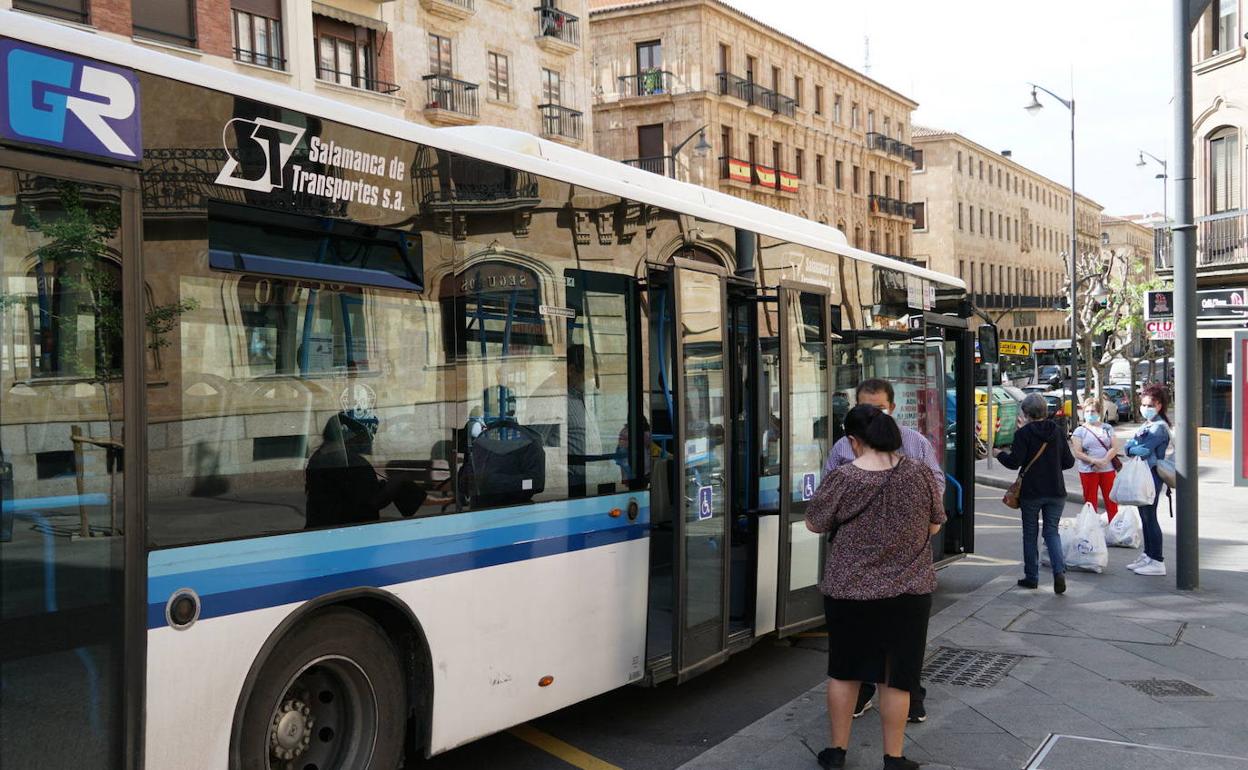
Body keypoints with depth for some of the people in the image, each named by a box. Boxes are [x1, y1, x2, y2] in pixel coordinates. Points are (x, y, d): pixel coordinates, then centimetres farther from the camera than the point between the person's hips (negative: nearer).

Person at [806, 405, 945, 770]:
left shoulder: (842, 479, -13)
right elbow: (935, 525, 5)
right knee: (896, 677, 10)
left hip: (849, 592, -1)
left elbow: (813, 524, -1)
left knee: (844, 671, 14)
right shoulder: (919, 473, -8)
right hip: (909, 591, 1)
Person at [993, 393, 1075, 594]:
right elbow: (1068, 462, 7)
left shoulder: (1024, 433, -12)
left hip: (1031, 492, -3)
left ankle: (1031, 577, 16)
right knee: (1052, 531, 10)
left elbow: (1014, 462, -16)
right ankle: (1059, 571, -11)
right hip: (1056, 491, 4)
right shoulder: (1057, 431, 3)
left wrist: (1000, 454, 3)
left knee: (1030, 534, 10)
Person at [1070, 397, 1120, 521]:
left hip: (1108, 470, 1)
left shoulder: (1107, 428, 7)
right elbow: (1077, 453, -7)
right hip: (1088, 471, -1)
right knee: (1090, 502, 5)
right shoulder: (1080, 431, 1)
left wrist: (1105, 461, -16)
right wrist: (1094, 461, -19)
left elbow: (1115, 447, -1)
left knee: (1111, 501, 4)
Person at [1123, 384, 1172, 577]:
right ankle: (1148, 555, 22)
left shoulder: (1160, 427, -12)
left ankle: (1157, 562, -3)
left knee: (1150, 517, -7)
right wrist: (1136, 449, -12)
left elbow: (1145, 450, -20)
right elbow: (1128, 446, 8)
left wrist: (1132, 448, -2)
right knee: (1145, 517, 14)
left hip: (1152, 476, -9)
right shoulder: (1145, 425, 16)